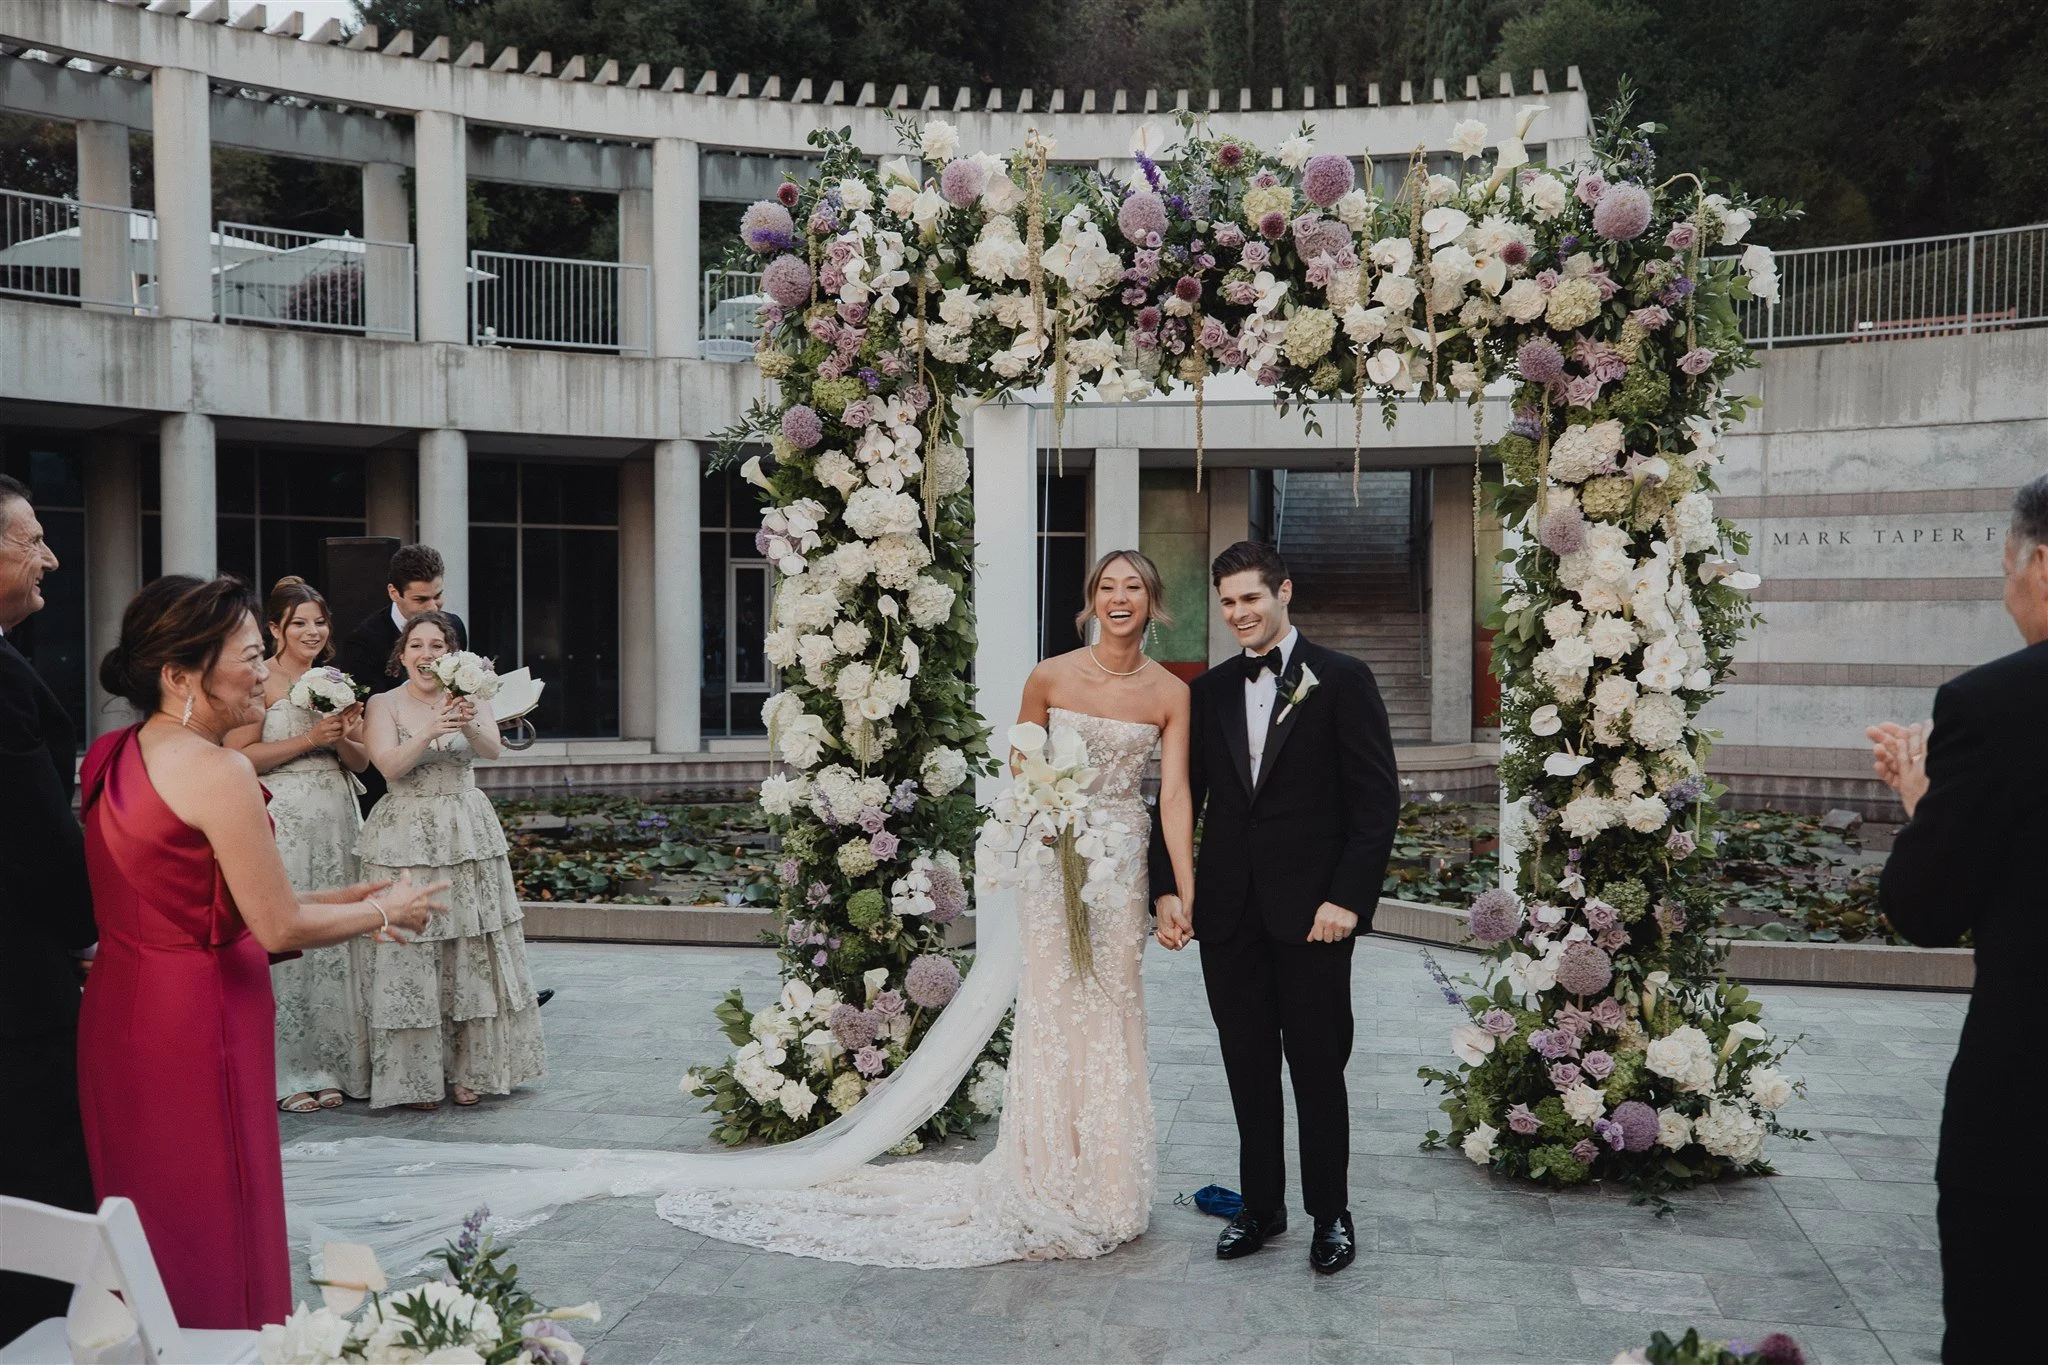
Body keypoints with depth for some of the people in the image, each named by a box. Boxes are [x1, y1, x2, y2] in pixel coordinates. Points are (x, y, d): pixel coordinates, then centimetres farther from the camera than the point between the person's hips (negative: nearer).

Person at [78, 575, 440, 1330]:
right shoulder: (218, 772, -20)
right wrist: (385, 910, -1)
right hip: (198, 1021, -8)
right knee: (214, 1227, 6)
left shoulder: (108, 756, 7)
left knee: (146, 1216, 20)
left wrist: (341, 897, 12)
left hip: (115, 1011, 8)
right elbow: (280, 928, -17)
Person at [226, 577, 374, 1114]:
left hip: (337, 821, 6)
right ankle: (283, 1074, 4)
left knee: (335, 937, 6)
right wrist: (310, 738, -14)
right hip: (282, 822, -6)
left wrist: (343, 738, -6)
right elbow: (239, 756, -12)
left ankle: (328, 1066, 15)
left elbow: (361, 761, 15)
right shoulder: (261, 682, -4)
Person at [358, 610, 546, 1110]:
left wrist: (469, 726, -35)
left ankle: (469, 1070, 14)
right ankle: (418, 1077, 7)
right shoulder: (384, 704, 0)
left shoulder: (470, 698, 5)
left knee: (472, 953, 4)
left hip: (468, 834, 2)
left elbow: (492, 749, -13)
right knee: (410, 953, -1)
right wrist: (429, 732, -31)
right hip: (405, 838, -2)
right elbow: (390, 767, -14)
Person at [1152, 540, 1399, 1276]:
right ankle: (1261, 1204, 24)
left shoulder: (1342, 681, -2)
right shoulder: (1210, 691, 11)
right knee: (1248, 1069, 11)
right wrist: (1166, 889, 1)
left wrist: (1346, 897, -13)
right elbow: (1183, 795, 12)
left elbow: (1377, 799, -6)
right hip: (1228, 912, 4)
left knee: (1318, 1068, 4)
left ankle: (1331, 1213, 19)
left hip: (1311, 911, -4)